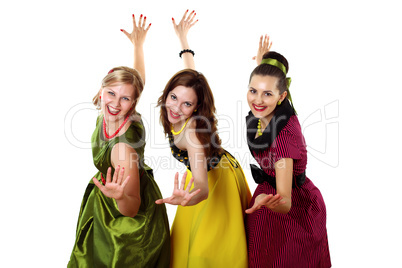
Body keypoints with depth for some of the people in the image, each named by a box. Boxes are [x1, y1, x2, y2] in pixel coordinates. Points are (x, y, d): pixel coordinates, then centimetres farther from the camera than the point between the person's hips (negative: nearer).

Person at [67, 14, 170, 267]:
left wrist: (120, 197, -52)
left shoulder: (124, 147, -39)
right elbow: (139, 78, 1)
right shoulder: (107, 117, -19)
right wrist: (138, 44, 10)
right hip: (104, 208, 8)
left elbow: (131, 209, -31)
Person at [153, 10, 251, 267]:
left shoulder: (193, 131, -39)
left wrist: (185, 199, -70)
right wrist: (182, 37, 10)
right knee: (185, 241, 21)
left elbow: (202, 188, -48)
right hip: (204, 175, 8)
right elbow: (192, 75, 1)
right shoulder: (178, 116, -19)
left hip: (218, 181, -7)